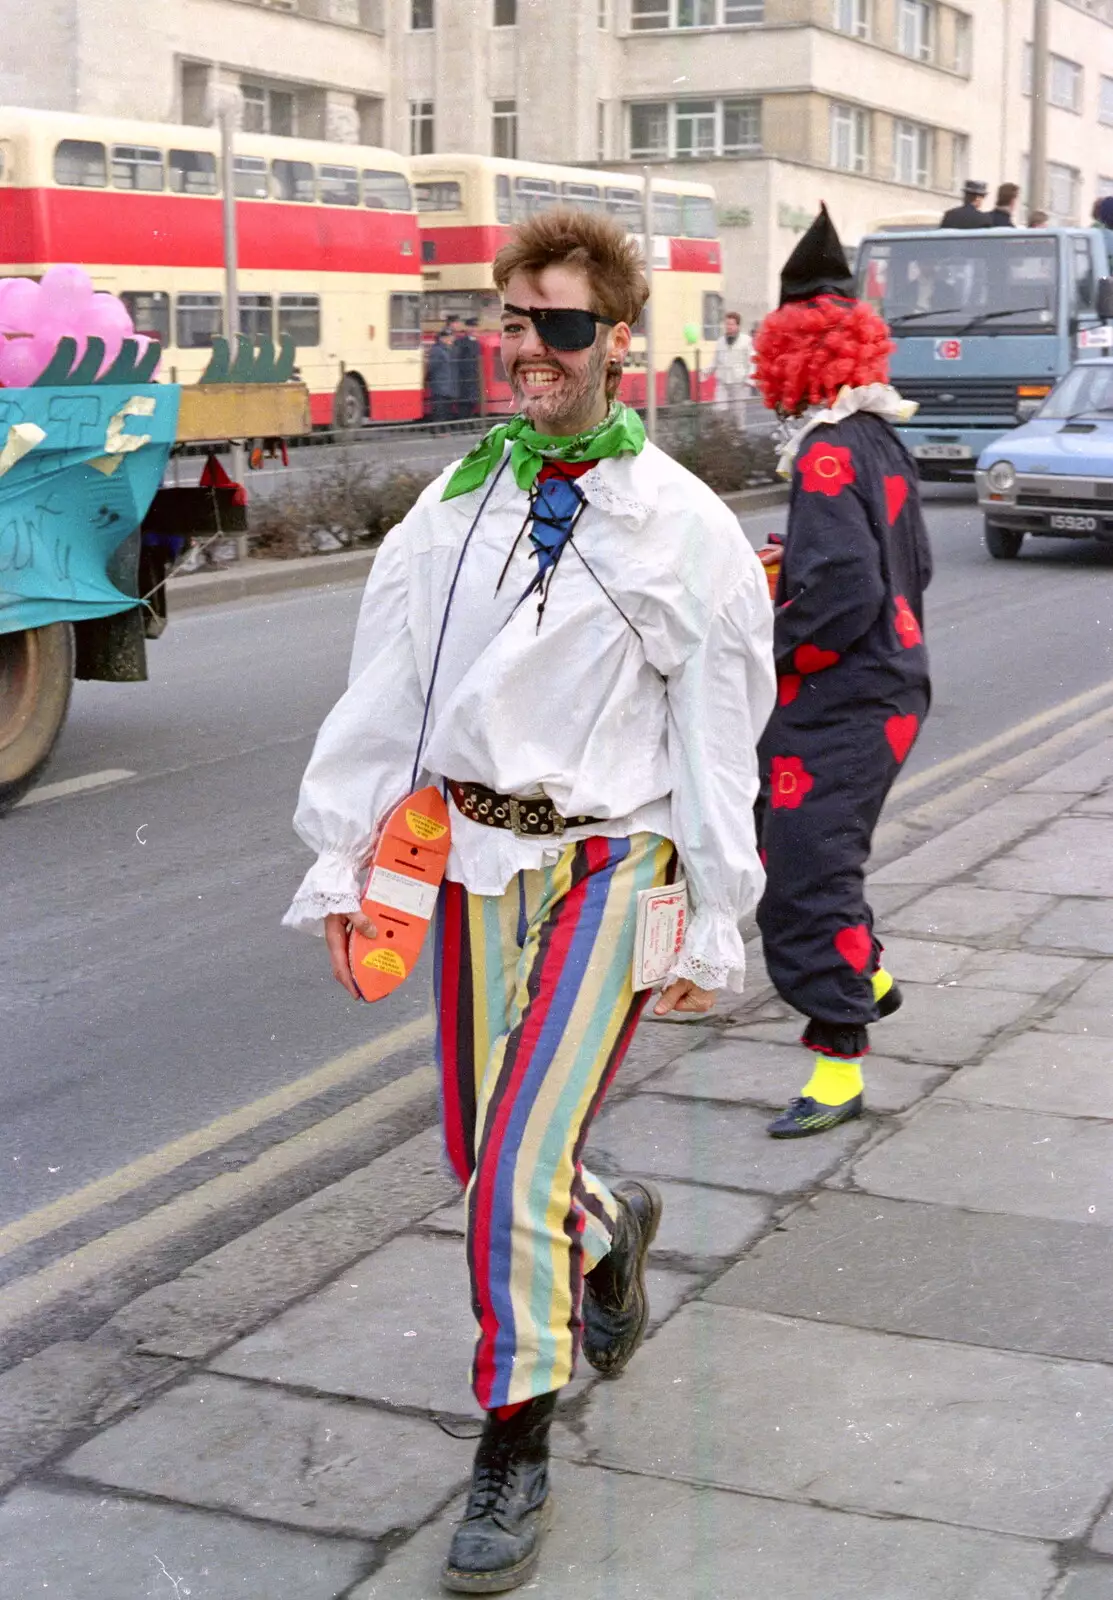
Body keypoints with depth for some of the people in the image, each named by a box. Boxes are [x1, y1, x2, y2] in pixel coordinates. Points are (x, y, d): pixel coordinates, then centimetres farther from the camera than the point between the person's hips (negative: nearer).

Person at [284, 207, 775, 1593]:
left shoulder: (684, 527, -6)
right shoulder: (456, 504, 5)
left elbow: (718, 740, -3)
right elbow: (382, 687, 8)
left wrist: (714, 930, -2)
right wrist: (340, 859, 5)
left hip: (609, 862, -4)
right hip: (470, 852, 5)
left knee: (518, 1165, -12)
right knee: (479, 1155, 13)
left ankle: (514, 1454, 6)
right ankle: (608, 1228, 47)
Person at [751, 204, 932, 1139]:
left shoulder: (828, 455, -19)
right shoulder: (883, 442, 10)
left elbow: (843, 590, -27)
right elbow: (912, 566, 18)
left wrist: (766, 657, -15)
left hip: (837, 706, -10)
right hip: (888, 687, 10)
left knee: (807, 872, -6)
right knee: (798, 843, 27)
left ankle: (839, 1065, -3)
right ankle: (865, 975, 46)